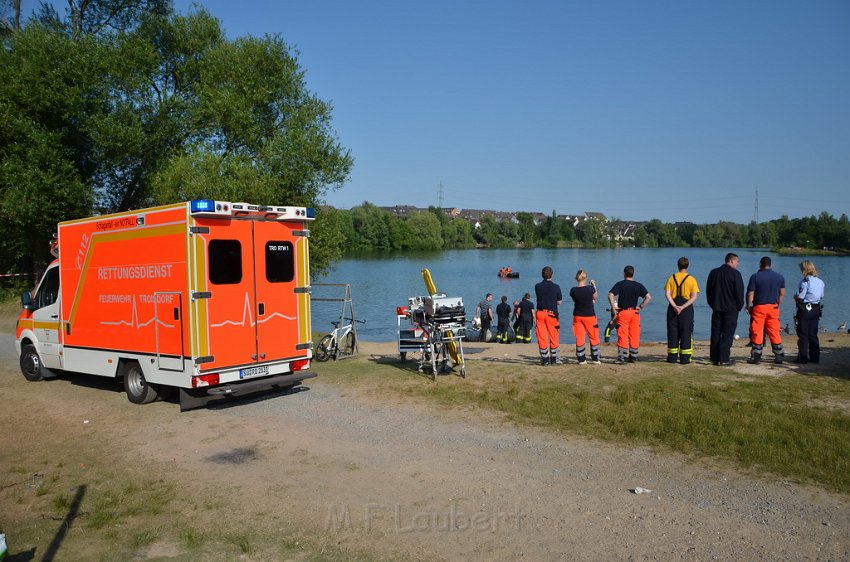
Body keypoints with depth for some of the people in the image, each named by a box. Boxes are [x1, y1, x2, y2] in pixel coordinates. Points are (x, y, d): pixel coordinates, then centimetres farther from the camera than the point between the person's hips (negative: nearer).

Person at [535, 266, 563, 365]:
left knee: (542, 337, 4)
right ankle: (554, 359, 10)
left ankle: (544, 359, 4)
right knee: (553, 337, 8)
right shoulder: (556, 287, -5)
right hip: (551, 313, -2)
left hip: (540, 313, 2)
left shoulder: (537, 286, 0)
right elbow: (559, 302, 1)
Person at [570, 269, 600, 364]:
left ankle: (581, 359, 8)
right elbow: (595, 297, 5)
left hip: (577, 316, 2)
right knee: (593, 337, 12)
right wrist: (594, 286, 14)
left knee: (579, 338, 7)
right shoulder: (590, 288, -14)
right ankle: (595, 358, 17)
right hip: (590, 315, -2)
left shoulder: (573, 290, -9)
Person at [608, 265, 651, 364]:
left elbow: (610, 295, -16)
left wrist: (613, 307, -8)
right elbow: (648, 297, -3)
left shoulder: (620, 284, -4)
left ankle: (622, 357, -5)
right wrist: (641, 307, 3)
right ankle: (633, 357, 14)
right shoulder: (638, 285, 4)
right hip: (635, 312, 2)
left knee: (622, 335, -1)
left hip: (623, 312, -2)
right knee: (634, 336, 9)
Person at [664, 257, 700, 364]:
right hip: (686, 308, -2)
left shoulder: (672, 278, 5)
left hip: (673, 308, 2)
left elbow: (667, 294, -6)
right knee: (686, 333, 4)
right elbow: (694, 297, -10)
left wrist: (674, 306, -13)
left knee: (672, 332, 7)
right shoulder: (691, 279, -1)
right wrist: (683, 307, -15)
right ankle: (685, 358, 2)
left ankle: (672, 357, 8)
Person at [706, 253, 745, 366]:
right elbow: (739, 293, -10)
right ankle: (724, 359, -4)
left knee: (715, 334, 8)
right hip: (731, 309, -5)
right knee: (727, 335, -1)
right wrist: (740, 306, 3)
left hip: (716, 308, 5)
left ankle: (714, 358, 9)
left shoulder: (713, 272, 8)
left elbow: (708, 291, 13)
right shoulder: (735, 274, -9)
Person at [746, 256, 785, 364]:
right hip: (773, 307, 4)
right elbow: (782, 294, 9)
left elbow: (750, 294, -8)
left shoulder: (755, 276, -8)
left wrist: (748, 306, 3)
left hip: (759, 307, -4)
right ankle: (779, 356, 13)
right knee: (775, 332, 10)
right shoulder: (779, 277, 6)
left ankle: (756, 357, 2)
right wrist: (777, 305, 19)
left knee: (757, 332, 1)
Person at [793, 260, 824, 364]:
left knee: (802, 335, 0)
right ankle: (815, 357, 17)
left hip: (804, 309, -7)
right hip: (816, 309, 7)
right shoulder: (820, 281, 6)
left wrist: (795, 296, 3)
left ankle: (803, 357, 1)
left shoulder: (805, 281, -15)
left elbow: (800, 297, -17)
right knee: (813, 335, 14)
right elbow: (821, 296, 13)